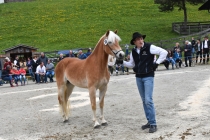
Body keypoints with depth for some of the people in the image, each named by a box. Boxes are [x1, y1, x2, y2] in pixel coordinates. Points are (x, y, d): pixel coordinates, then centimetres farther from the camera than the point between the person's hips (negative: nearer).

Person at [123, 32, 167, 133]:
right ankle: (149, 121, 23)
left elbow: (164, 52, -11)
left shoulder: (149, 47, -10)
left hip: (148, 77, -6)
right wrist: (122, 62, 1)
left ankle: (153, 124, -4)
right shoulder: (133, 52, 6)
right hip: (138, 77, 6)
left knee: (148, 100, -12)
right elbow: (132, 64, 16)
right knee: (144, 100, 12)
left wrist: (157, 63, -13)